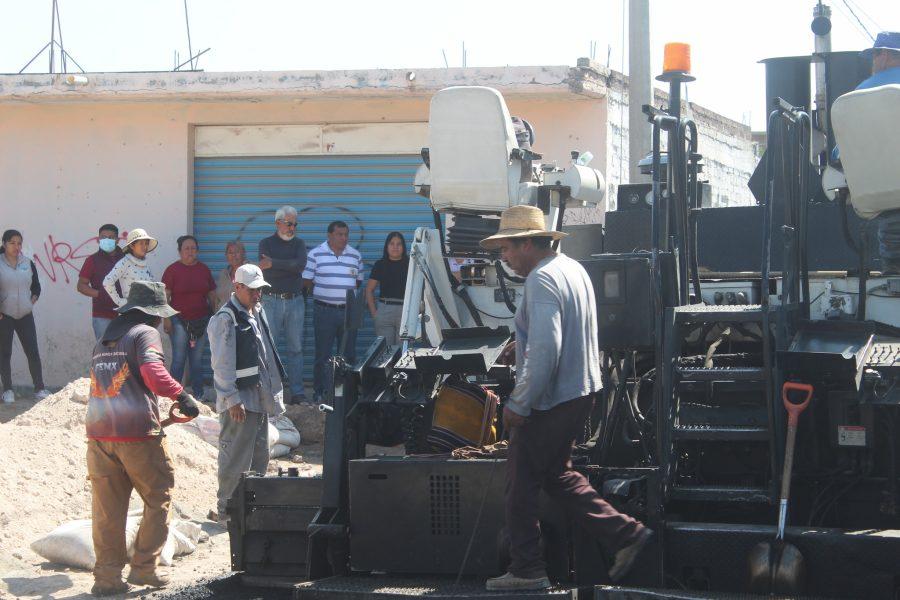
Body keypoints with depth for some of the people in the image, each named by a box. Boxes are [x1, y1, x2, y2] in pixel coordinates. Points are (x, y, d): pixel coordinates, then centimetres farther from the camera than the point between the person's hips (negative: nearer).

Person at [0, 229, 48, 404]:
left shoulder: (28, 263, 7)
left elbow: (36, 286, 17)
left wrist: (33, 300, 3)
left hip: (25, 315, 3)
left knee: (33, 352, -1)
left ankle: (39, 389, 4)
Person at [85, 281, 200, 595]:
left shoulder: (104, 339, 22)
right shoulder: (145, 333, -1)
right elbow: (153, 372, -19)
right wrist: (181, 395, -14)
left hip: (99, 432, 6)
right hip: (137, 432, -6)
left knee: (107, 508, 6)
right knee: (159, 497, 7)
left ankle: (107, 576, 5)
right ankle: (143, 567, 4)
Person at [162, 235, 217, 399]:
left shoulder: (204, 269, 9)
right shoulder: (172, 270, -3)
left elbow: (212, 295, 15)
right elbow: (165, 296, -5)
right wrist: (166, 319, -11)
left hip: (201, 320, 4)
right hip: (180, 320, -4)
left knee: (197, 359, 9)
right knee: (178, 358, -4)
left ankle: (198, 394, 14)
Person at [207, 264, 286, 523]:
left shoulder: (257, 312, 14)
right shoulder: (224, 319, -15)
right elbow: (222, 365, -18)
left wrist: (273, 391, 20)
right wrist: (232, 400, -21)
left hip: (260, 397, 9)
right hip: (239, 400, -9)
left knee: (259, 456, 15)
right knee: (236, 458, -6)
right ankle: (226, 509, 1)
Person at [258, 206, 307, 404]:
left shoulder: (298, 244, 11)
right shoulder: (266, 243, 4)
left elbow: (301, 265, -10)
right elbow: (268, 271, -12)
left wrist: (274, 264, -14)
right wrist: (289, 267, -9)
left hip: (295, 300, 3)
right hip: (271, 300, -2)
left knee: (296, 348, 3)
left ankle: (297, 391, 5)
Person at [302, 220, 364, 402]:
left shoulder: (355, 255, 10)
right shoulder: (316, 254, -1)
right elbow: (306, 281, -1)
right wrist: (323, 291, -4)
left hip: (348, 311, 3)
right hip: (324, 310, -3)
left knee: (349, 353, 7)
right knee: (323, 354, 1)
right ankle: (321, 392, 8)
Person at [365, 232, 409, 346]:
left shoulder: (410, 264, 5)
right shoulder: (380, 265, 8)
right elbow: (369, 289, 12)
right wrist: (373, 311, 4)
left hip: (405, 310, -1)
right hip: (384, 310, 1)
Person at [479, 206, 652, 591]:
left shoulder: (541, 281, -20)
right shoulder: (574, 268, 11)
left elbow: (545, 352, -28)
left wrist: (518, 405, -21)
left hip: (549, 400, -10)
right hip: (582, 390, 10)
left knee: (522, 483, 3)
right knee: (557, 475, 20)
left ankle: (526, 571, 10)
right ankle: (625, 534, 15)